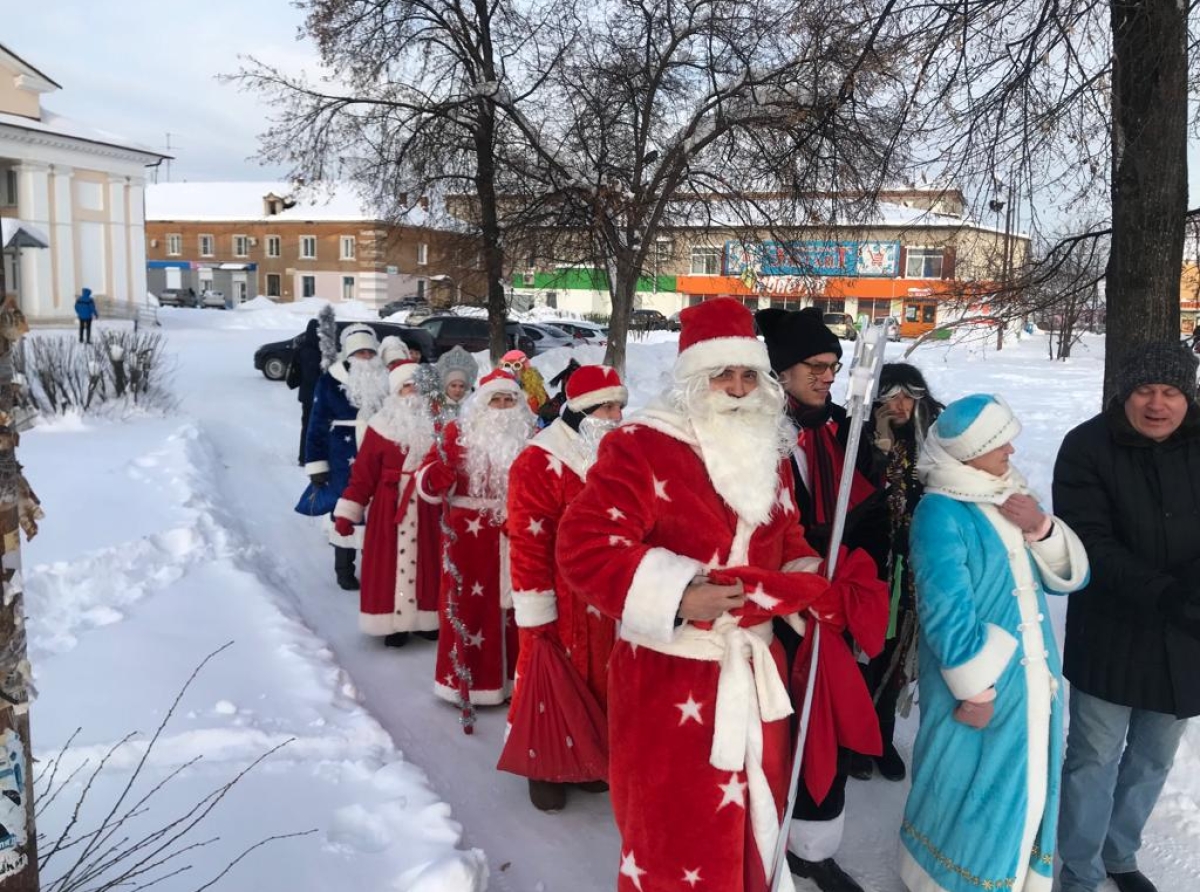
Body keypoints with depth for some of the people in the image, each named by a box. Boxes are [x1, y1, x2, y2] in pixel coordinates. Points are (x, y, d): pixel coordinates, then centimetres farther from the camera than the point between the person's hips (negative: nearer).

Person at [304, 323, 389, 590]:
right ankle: (344, 569, 23)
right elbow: (317, 427, -4)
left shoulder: (385, 381, 4)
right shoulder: (330, 382, -6)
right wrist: (316, 465, -6)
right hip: (344, 466, -2)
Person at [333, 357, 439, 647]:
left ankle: (427, 619, 21)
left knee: (426, 565, 7)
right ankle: (394, 623, 13)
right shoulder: (382, 426, -3)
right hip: (391, 509, -2)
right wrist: (347, 512, -7)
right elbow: (363, 472, -4)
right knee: (390, 565, 2)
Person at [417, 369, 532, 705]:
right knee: (470, 606, 2)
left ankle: (509, 676, 24)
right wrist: (438, 475, -30)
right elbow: (427, 480, -8)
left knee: (512, 606, 11)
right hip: (469, 536, -3)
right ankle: (467, 679, 14)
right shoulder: (458, 433, -3)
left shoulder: (528, 437, 7)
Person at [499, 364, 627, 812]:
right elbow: (528, 543, -17)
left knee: (602, 681, 15)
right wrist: (536, 615, -17)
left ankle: (590, 759, 31)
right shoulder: (539, 463, -15)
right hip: (561, 604, -7)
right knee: (555, 684, 3)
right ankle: (546, 766, 21)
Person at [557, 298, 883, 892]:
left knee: (754, 825, 22)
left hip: (753, 672, 7)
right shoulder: (640, 447, -15)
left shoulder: (770, 452, 8)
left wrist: (819, 594, 0)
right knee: (673, 836, 6)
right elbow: (584, 547, -21)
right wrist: (674, 597, -29)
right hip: (667, 680, -7)